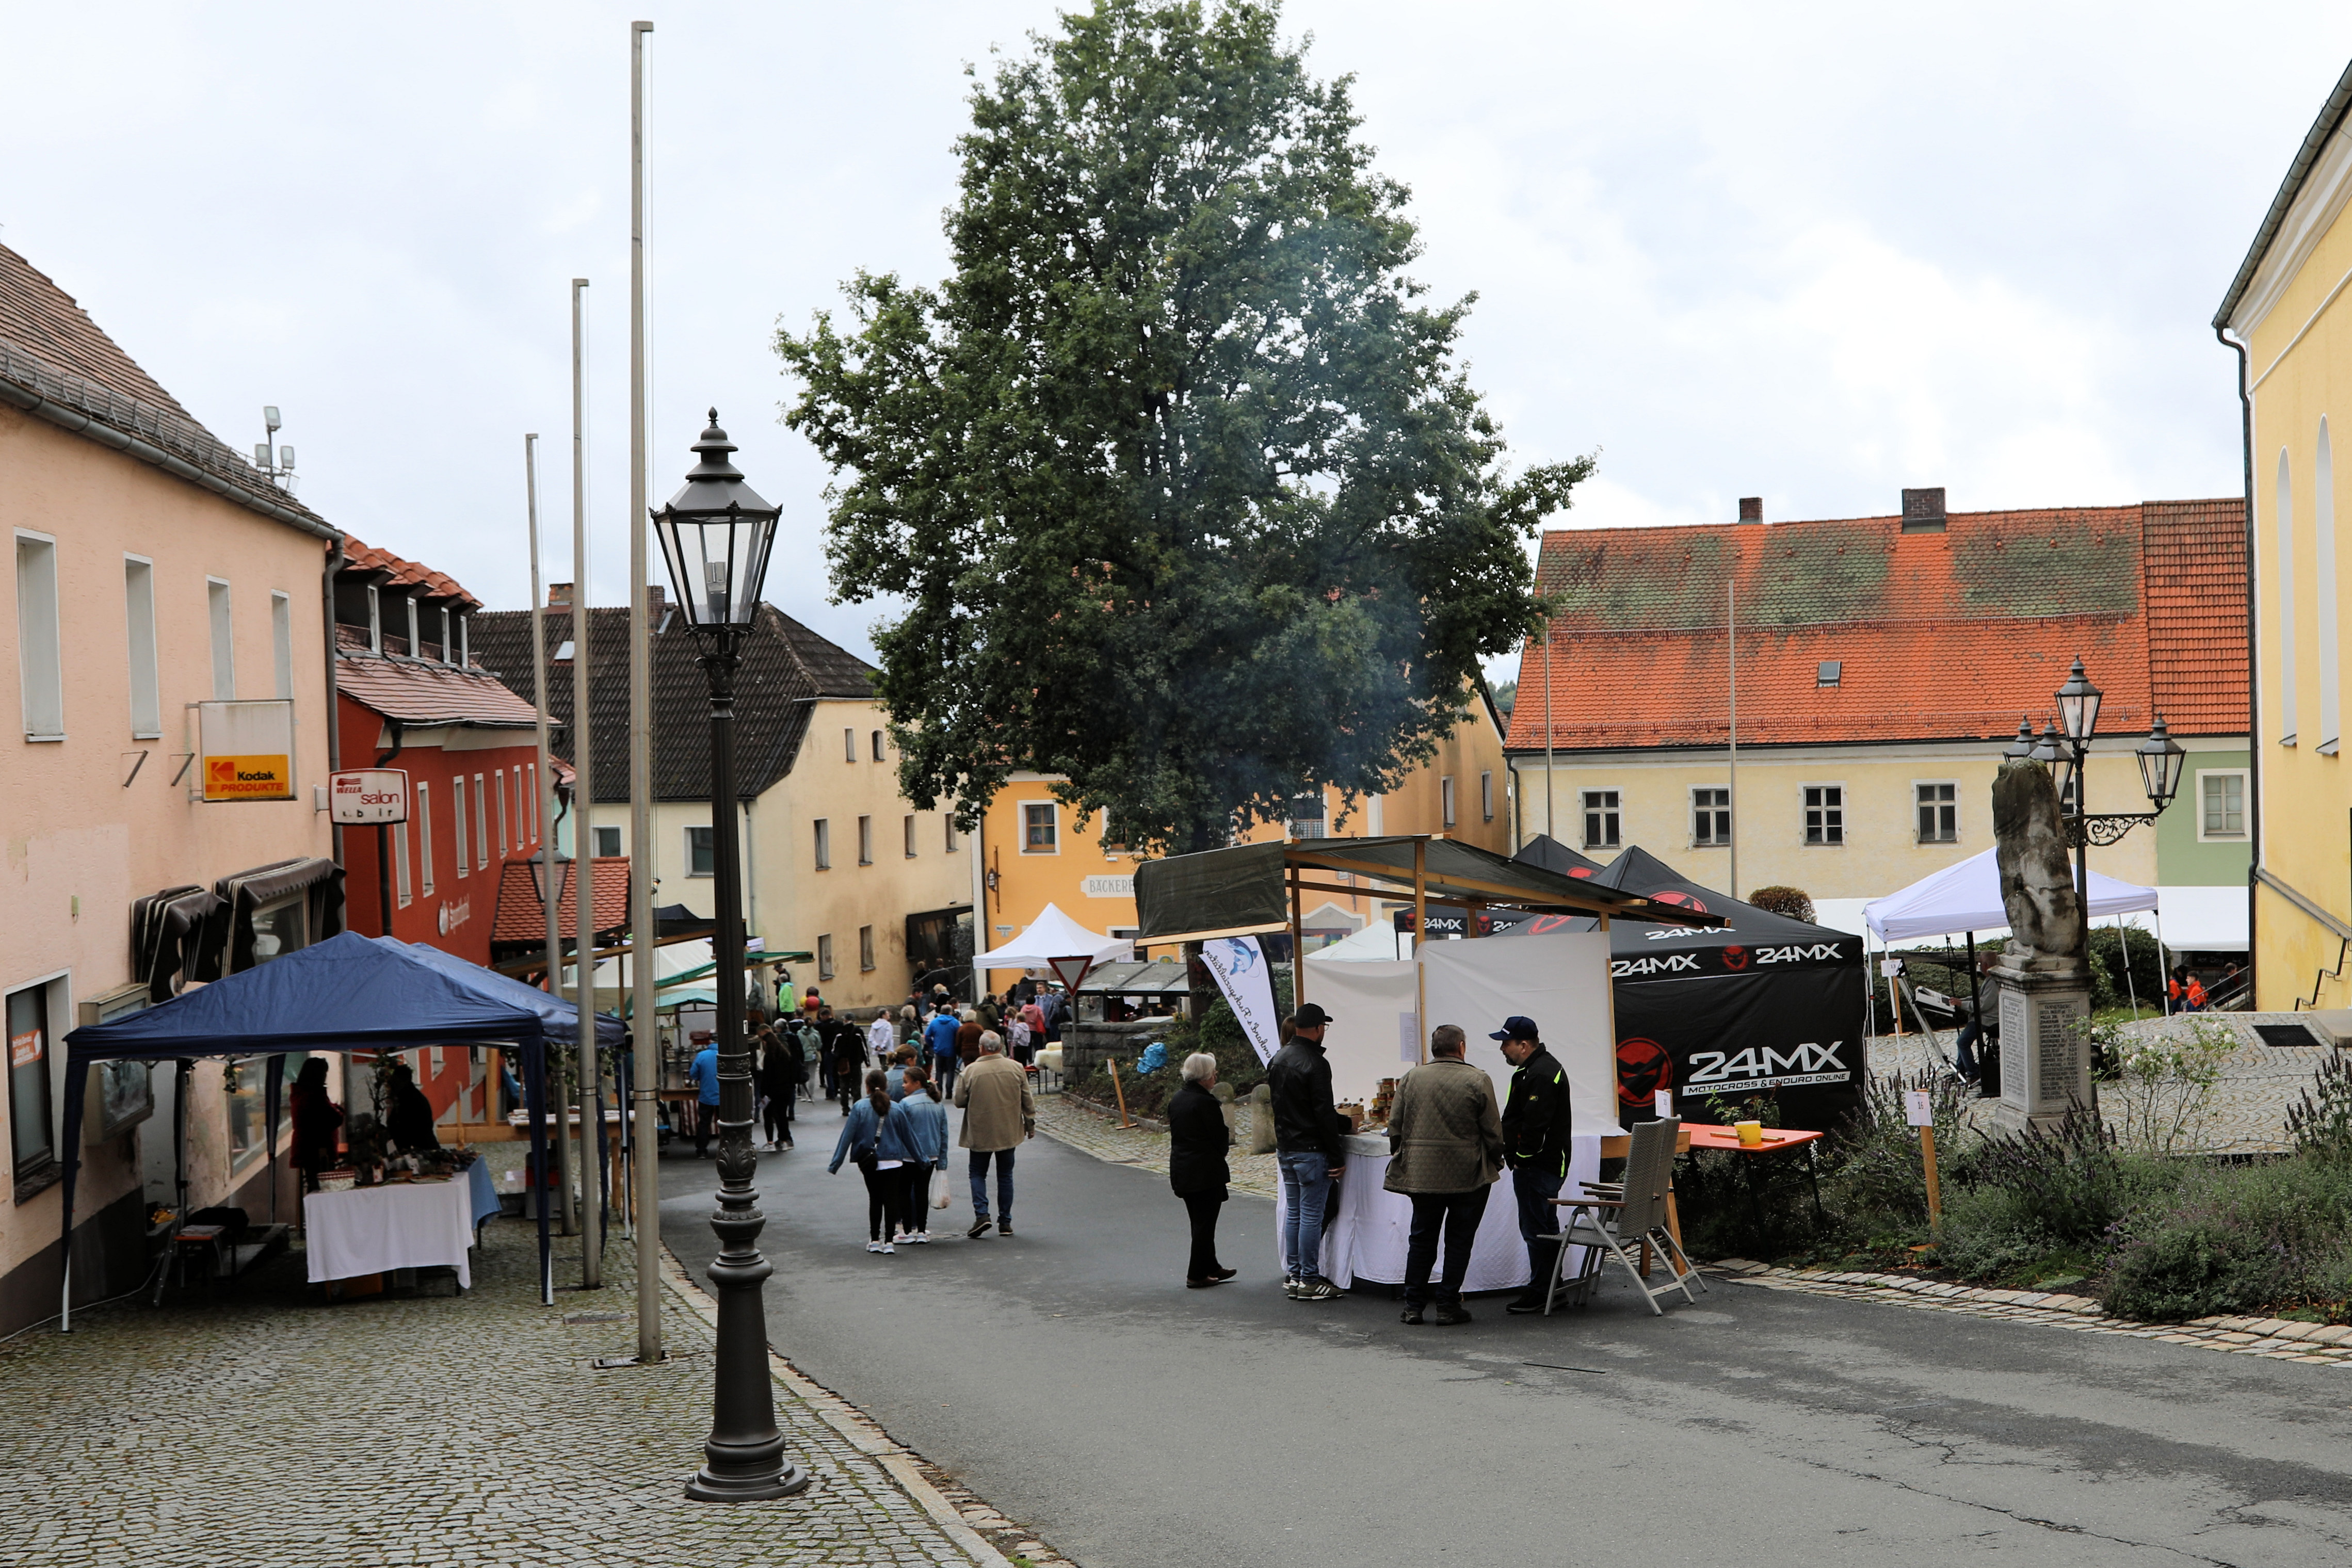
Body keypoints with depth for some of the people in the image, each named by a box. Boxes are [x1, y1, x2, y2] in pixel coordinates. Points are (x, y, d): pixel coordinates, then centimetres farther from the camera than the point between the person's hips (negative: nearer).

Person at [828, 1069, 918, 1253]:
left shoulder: (860, 1107, -6)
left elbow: (847, 1135, -6)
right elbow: (907, 1136, 8)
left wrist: (835, 1164, -1)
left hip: (869, 1163, 0)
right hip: (893, 1160, 0)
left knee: (875, 1200, 13)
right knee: (891, 1199, 1)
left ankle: (874, 1241, 16)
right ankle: (888, 1242, -5)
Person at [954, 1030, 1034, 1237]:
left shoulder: (970, 1071, -12)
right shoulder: (1016, 1069, -4)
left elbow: (959, 1101, -6)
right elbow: (1027, 1101, 2)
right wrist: (1031, 1124, 14)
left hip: (980, 1133, -2)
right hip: (1009, 1132, 2)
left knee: (978, 1174, 10)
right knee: (1005, 1176, 12)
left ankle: (981, 1213, -10)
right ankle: (1005, 1222, 12)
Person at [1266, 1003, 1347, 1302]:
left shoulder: (1278, 1059, 10)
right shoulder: (1315, 1063, -17)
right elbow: (1325, 1113, -19)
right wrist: (1337, 1157, -14)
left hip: (1284, 1148, 8)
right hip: (1310, 1151, -8)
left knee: (1293, 1212, 14)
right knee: (1311, 1215, -4)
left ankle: (1292, 1275, 17)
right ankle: (1309, 1281, -1)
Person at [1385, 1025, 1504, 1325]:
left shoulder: (1412, 1078, 1)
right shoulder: (1478, 1080, -8)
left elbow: (1395, 1125, 4)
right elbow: (1493, 1130, -6)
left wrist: (1401, 1157, 18)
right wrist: (1496, 1163, 9)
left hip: (1421, 1173, 3)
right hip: (1467, 1175, -3)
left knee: (1421, 1238, 13)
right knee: (1459, 1240, 6)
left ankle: (1413, 1305, 12)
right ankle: (1449, 1305, 7)